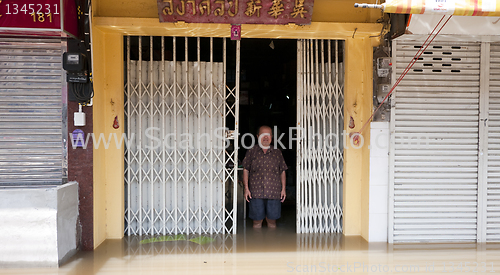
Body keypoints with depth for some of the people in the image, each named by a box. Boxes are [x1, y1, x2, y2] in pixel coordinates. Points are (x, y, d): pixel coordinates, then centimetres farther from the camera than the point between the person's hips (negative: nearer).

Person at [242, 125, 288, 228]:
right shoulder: (252, 152, 6)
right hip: (256, 192, -1)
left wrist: (283, 189, 5)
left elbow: (282, 171, 13)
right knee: (257, 220, 3)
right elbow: (246, 170, 7)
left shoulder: (277, 152, 10)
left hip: (274, 193, 1)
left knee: (272, 220, 6)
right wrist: (246, 188, 0)